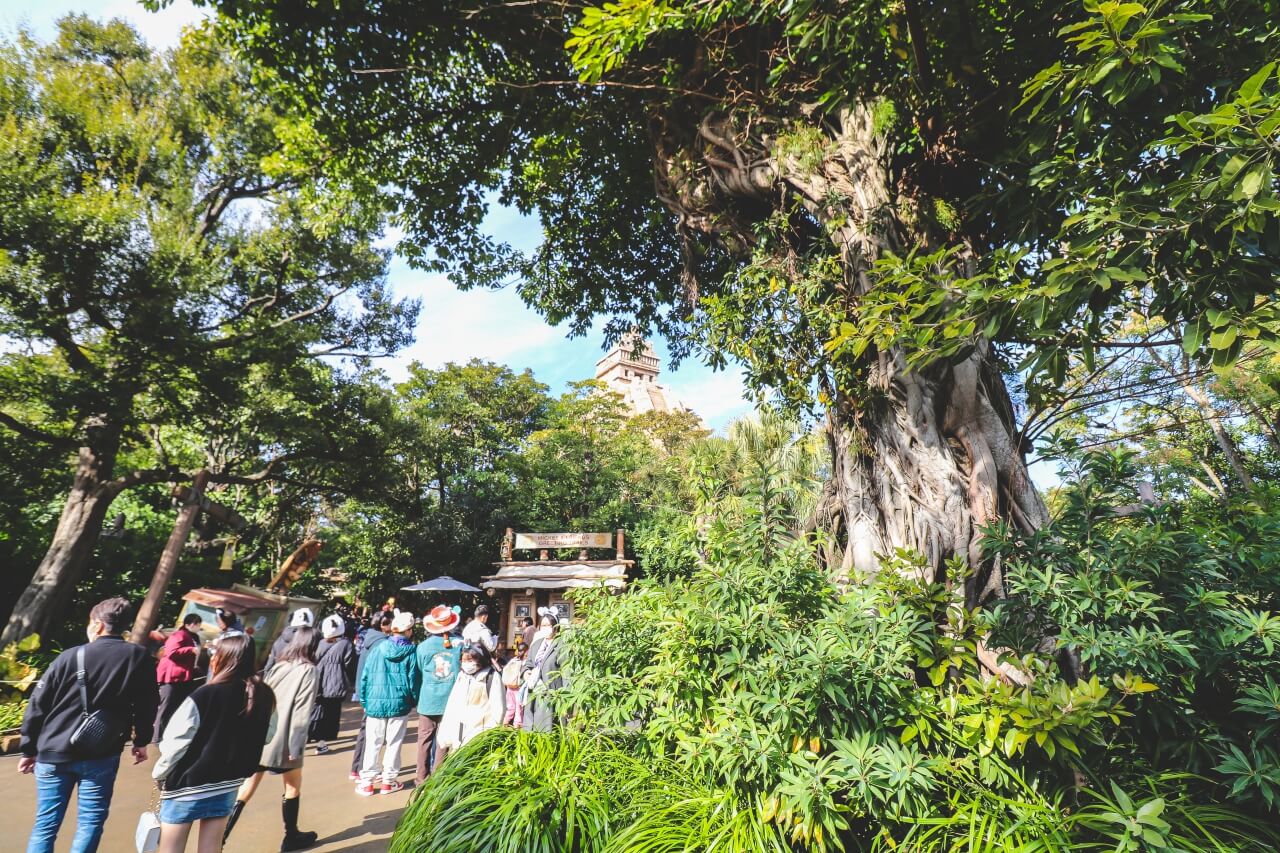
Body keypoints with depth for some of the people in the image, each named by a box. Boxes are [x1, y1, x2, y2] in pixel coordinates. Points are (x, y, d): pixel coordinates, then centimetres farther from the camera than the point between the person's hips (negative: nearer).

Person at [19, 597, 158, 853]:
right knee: (90, 822, 9)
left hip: (54, 754, 1)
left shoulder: (70, 657, -5)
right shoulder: (140, 658, -2)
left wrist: (29, 749, 11)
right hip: (101, 756, -1)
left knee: (45, 826, 11)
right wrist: (141, 741, 17)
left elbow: (38, 705, -1)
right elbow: (146, 706, 3)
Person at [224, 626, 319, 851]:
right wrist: (296, 746, -12)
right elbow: (301, 713, -16)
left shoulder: (278, 666, 5)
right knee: (293, 787, 15)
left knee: (246, 789, 13)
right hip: (282, 740, -5)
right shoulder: (308, 671, -12)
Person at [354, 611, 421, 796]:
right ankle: (389, 781, 19)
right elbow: (414, 679, -3)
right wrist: (413, 700, 10)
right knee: (393, 744, 11)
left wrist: (364, 700, 10)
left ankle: (367, 782, 17)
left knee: (372, 744, 12)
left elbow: (365, 675, 1)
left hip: (375, 702, 2)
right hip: (399, 704, -1)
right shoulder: (411, 651, -7)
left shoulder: (378, 648, -2)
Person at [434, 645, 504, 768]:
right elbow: (452, 705, 16)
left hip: (479, 733, -6)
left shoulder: (492, 677, -6)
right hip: (457, 733, 7)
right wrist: (445, 732, 11)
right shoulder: (461, 676, 16)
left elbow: (498, 708, -7)